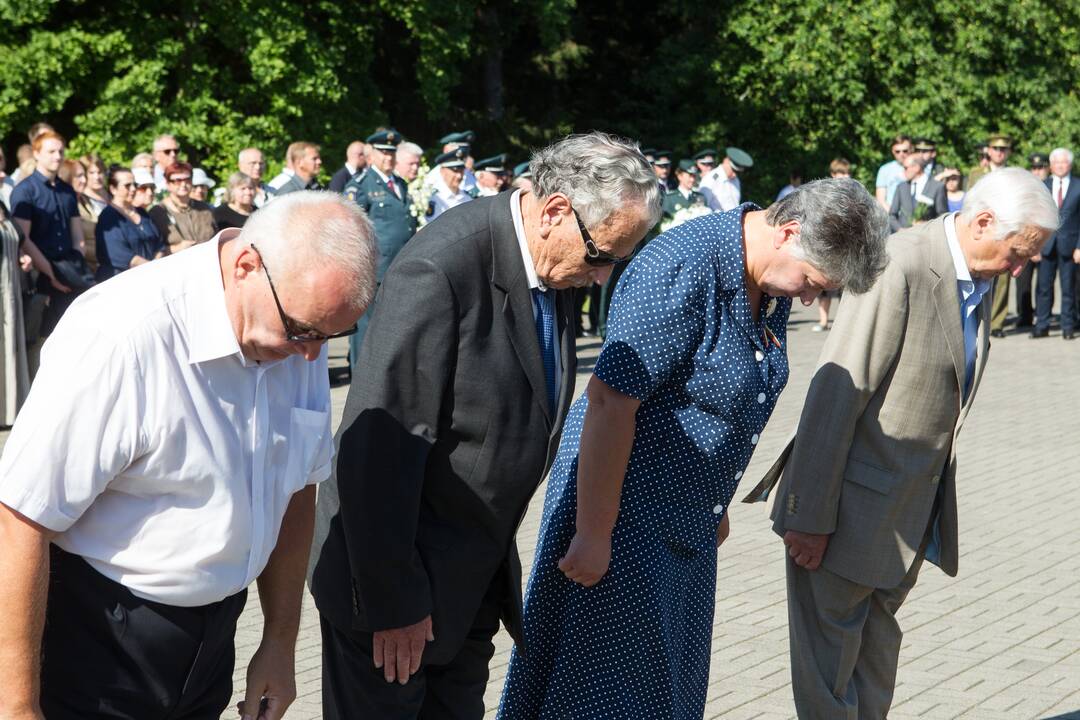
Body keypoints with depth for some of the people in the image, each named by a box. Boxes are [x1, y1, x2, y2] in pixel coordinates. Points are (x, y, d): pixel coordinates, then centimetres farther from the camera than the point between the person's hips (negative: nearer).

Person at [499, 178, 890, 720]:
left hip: (688, 522, 9)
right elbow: (609, 401, -26)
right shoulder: (682, 269, -25)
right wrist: (593, 533, -23)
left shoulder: (772, 284, 3)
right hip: (626, 520, -9)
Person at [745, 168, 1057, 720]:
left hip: (917, 505, 8)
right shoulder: (900, 266, -22)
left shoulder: (979, 278, 5)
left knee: (878, 644, 19)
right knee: (830, 649, 4)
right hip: (856, 503, -8)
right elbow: (835, 394, -23)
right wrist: (810, 517, -21)